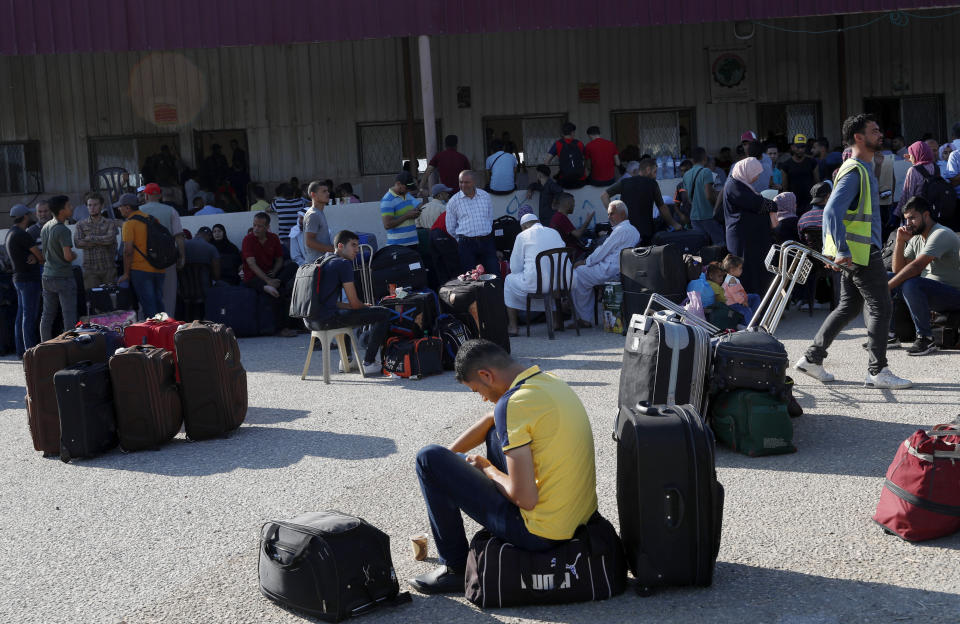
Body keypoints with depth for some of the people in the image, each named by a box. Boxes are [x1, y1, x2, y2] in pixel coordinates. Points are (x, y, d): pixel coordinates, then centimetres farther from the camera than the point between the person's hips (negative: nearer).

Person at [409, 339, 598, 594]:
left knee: (429, 459, -4)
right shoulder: (548, 380, 5)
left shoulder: (513, 404, -22)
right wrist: (449, 453, 20)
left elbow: (525, 499, -23)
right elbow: (493, 419, 22)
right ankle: (496, 539, 35)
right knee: (496, 432, 27)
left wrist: (488, 471, -5)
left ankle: (455, 568, 9)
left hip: (540, 532, -9)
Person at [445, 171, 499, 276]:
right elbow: (450, 228, 9)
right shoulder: (453, 201, 2)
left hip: (487, 242, 2)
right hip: (466, 244, -2)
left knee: (494, 274, -1)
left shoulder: (485, 196, 9)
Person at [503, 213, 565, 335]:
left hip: (536, 284, -5)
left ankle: (512, 327, 25)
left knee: (509, 280, 24)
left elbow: (515, 268, 2)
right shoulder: (555, 232, 16)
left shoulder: (523, 235, 2)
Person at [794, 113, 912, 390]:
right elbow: (832, 211, -25)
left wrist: (839, 250, 22)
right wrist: (842, 250, -27)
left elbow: (833, 211, 23)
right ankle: (877, 371, 1)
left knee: (848, 307, 13)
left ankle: (812, 358, 17)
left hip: (854, 252, 10)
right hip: (860, 252, -10)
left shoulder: (864, 168, 17)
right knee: (881, 307, -5)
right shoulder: (854, 171, -15)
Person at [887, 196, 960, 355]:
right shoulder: (916, 238, 11)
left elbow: (917, 266, -29)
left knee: (911, 284, -34)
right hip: (929, 292, 9)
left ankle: (925, 339, -26)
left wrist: (886, 287, -30)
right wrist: (900, 241, -3)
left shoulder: (941, 234, -17)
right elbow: (898, 269, 9)